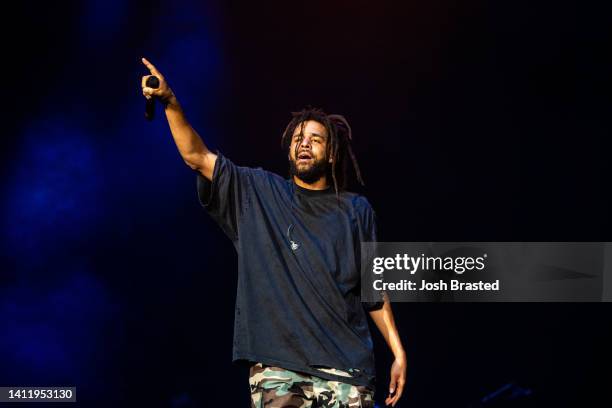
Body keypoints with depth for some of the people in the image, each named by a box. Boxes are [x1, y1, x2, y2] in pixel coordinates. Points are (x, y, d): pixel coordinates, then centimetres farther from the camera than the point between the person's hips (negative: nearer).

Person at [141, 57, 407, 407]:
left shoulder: (356, 210, 12)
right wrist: (170, 101, -11)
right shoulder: (258, 194, 11)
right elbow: (196, 156, 3)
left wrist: (399, 351, 7)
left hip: (346, 368, 1)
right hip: (277, 368, -1)